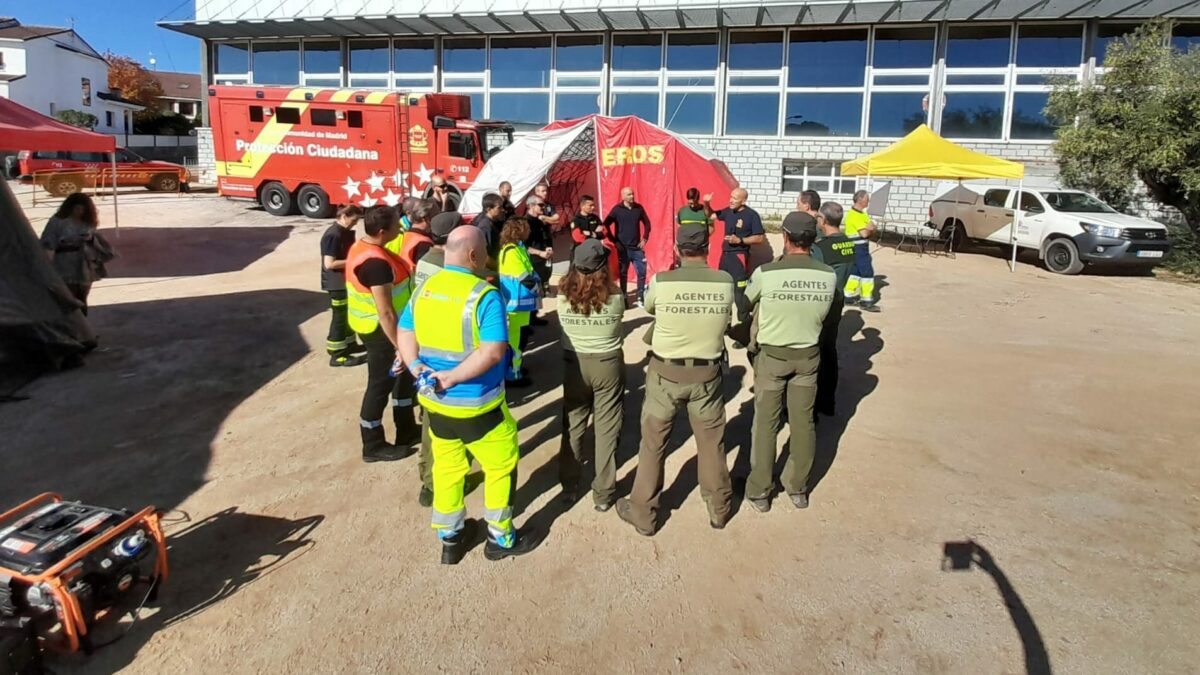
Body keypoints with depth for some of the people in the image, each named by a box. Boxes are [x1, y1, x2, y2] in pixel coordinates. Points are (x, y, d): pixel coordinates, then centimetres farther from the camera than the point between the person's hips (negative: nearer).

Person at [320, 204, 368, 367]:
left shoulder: (345, 232, 9)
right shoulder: (333, 235, -21)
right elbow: (329, 263, -26)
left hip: (346, 281, 10)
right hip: (337, 284, -10)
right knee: (339, 317, -2)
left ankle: (350, 344, 36)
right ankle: (337, 355, 7)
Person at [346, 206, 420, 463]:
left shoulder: (362, 246, 3)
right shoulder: (376, 262, -29)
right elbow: (385, 312, -28)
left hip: (374, 325, 10)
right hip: (380, 329, -10)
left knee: (404, 374, 20)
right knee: (380, 385, 4)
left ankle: (407, 430, 35)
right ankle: (374, 446, 20)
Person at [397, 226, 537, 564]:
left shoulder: (424, 288, 2)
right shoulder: (484, 295, -20)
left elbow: (405, 333, 4)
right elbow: (494, 352, -29)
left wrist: (417, 367, -9)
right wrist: (453, 377, -24)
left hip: (433, 399, 7)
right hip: (476, 404, -6)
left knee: (447, 467, 21)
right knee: (502, 465, 14)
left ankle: (450, 539, 35)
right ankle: (500, 538, 27)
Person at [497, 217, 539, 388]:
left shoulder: (518, 247, 9)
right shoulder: (511, 252, -22)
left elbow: (528, 273, 14)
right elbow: (526, 279, -21)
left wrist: (533, 278, -3)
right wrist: (537, 289, -4)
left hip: (520, 302, 10)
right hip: (517, 303, -10)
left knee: (518, 337, 21)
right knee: (516, 338, 1)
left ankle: (515, 367, 35)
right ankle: (513, 375, 12)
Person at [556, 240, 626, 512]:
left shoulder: (563, 296, -12)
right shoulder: (615, 297, -15)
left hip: (574, 364, 2)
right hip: (609, 364, -2)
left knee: (572, 425, 18)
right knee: (607, 428, 9)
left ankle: (569, 486, 31)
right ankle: (603, 494, 17)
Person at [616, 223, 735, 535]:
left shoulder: (661, 281, -13)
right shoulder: (725, 282, -9)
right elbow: (725, 321, 6)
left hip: (665, 372, -1)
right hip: (707, 373, 2)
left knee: (653, 443, 13)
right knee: (712, 442, 18)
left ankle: (643, 513, 25)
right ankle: (719, 508, 34)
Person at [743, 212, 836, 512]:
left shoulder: (766, 272, -19)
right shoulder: (828, 275, -11)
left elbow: (746, 302, -1)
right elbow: (823, 313, 3)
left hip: (772, 355, -2)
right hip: (809, 355, 3)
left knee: (765, 424, 9)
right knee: (803, 423, 14)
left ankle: (759, 491, 19)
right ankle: (798, 487, 28)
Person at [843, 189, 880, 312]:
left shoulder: (862, 214, 15)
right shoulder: (855, 215, -19)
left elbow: (871, 230, 14)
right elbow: (864, 233, -24)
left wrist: (870, 228, -8)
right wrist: (869, 228, -5)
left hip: (859, 247, 10)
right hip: (859, 248, -10)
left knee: (856, 271, 16)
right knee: (867, 272, -8)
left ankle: (850, 296, 25)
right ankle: (866, 301, -5)